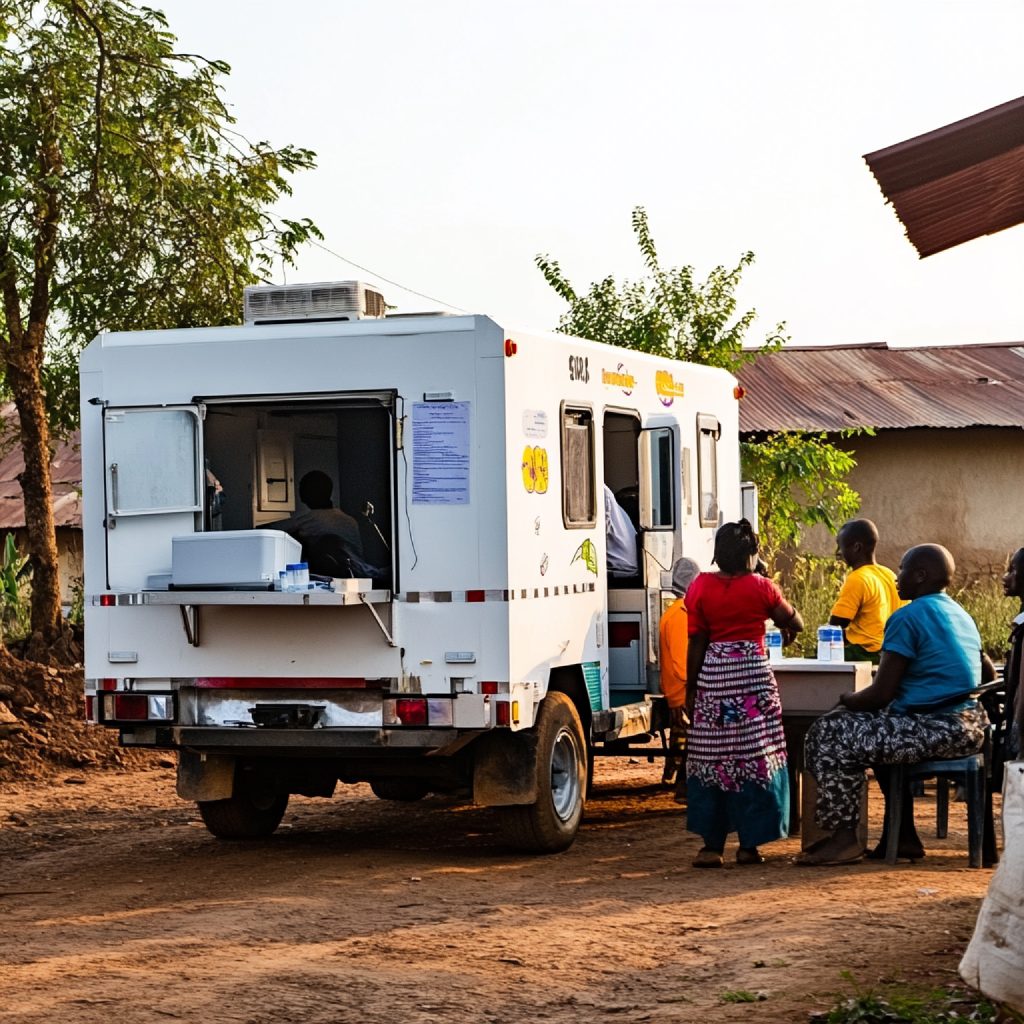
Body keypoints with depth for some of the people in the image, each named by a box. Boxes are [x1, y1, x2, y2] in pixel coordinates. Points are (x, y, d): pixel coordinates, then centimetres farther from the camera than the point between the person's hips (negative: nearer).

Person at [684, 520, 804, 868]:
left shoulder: (700, 588, 1)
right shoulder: (760, 587, -2)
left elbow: (696, 644, 1)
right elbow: (795, 622, 11)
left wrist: (691, 688, 8)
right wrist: (788, 631, 34)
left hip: (713, 676, 1)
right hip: (753, 674, -1)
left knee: (711, 759, 5)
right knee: (753, 757, 4)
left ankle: (712, 846, 6)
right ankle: (749, 845, 5)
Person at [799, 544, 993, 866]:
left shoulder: (908, 617, -11)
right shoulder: (961, 616, 15)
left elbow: (880, 695, -14)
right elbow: (989, 674, 29)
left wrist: (847, 699, 7)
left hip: (938, 730, -9)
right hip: (970, 727, 9)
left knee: (829, 734, -3)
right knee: (881, 731, 32)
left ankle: (844, 837, 0)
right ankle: (902, 834, 28)